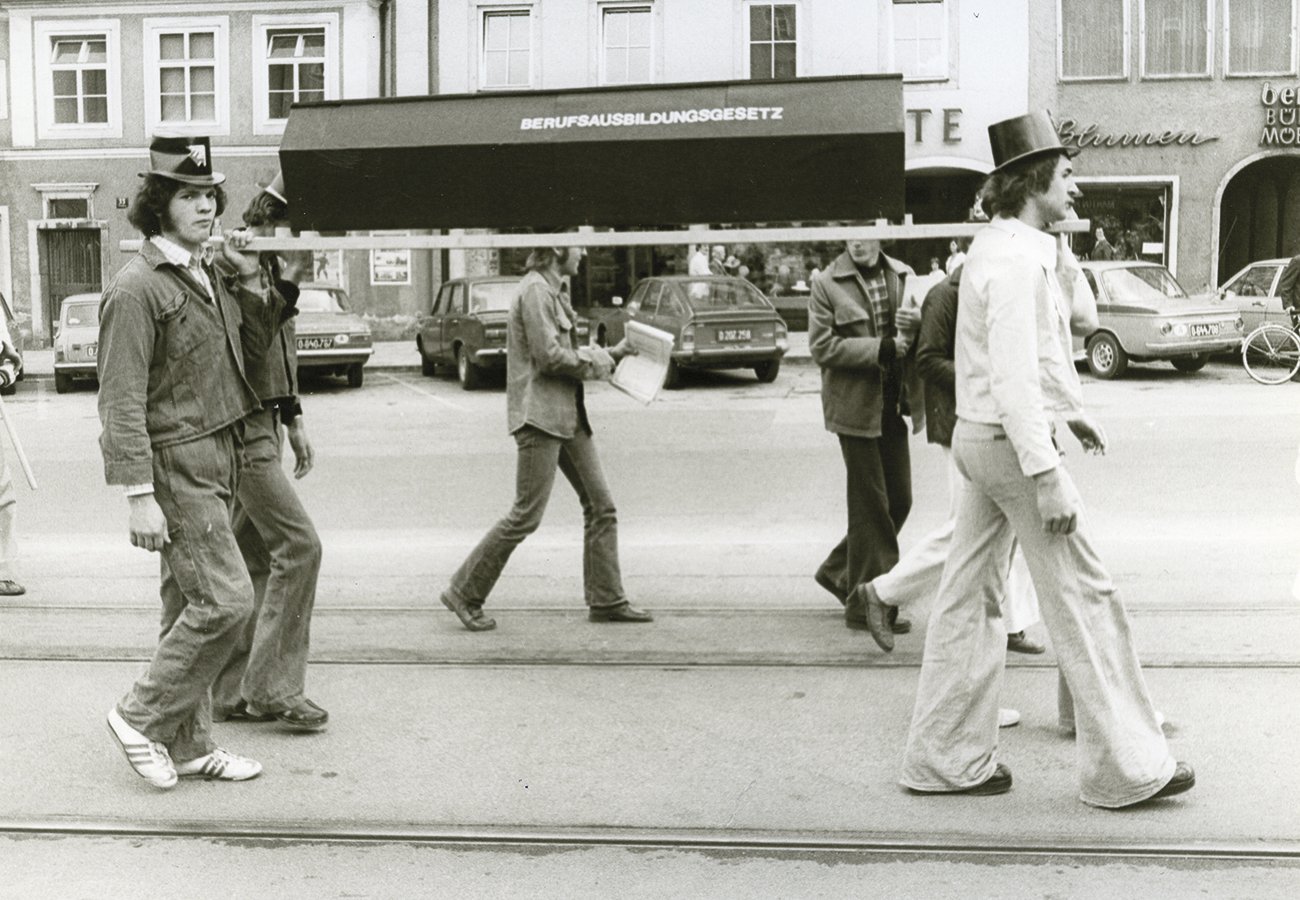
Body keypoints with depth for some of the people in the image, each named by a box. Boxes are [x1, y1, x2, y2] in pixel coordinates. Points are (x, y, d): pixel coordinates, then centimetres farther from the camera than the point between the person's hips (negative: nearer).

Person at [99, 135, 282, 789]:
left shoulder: (205, 276, 13)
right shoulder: (137, 288, -14)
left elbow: (255, 342, 24)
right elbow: (121, 402, -18)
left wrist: (248, 277, 8)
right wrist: (139, 495, -22)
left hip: (216, 458, 9)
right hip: (175, 464, -9)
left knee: (191, 605, 13)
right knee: (224, 600, -12)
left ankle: (188, 744, 21)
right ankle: (142, 717, 5)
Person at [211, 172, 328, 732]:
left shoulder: (269, 264, 16)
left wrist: (294, 421, 23)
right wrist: (287, 288, -26)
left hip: (265, 425, 10)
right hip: (242, 429, -10)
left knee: (256, 559, 11)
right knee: (298, 545, -12)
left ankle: (232, 691, 19)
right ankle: (271, 686, -3)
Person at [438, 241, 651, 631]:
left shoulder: (553, 291, 19)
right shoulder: (535, 291, -13)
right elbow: (549, 356, -20)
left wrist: (613, 352, 12)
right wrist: (596, 362, -7)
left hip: (567, 414, 10)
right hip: (539, 413, -10)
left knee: (601, 506, 8)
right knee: (526, 515, -7)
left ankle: (607, 600, 14)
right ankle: (464, 593, 5)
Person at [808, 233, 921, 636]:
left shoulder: (902, 276, 8)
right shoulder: (826, 284, -5)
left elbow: (925, 339, 11)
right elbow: (822, 347, -12)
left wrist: (916, 325, -13)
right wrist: (880, 348, -19)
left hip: (893, 406, 6)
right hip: (855, 406, -6)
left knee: (899, 499, 11)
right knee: (871, 504, -2)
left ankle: (839, 571, 30)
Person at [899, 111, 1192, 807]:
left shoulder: (1006, 247, 14)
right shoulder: (1014, 259, -18)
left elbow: (1081, 311, 28)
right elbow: (1013, 377, -25)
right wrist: (1047, 475, -26)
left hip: (981, 439, 10)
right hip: (1011, 443, -10)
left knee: (970, 597, 11)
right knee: (1083, 599, -2)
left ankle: (946, 758, 18)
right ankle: (1126, 768, 8)